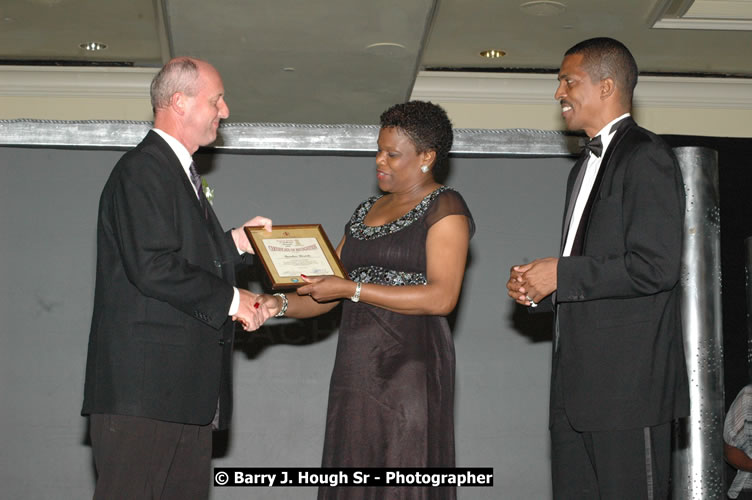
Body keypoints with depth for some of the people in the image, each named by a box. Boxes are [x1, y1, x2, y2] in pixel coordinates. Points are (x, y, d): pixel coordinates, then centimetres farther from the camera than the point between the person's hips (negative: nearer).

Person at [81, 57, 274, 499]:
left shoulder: (180, 173, 23)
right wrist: (230, 299, -12)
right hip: (145, 385, -10)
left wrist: (236, 241, 15)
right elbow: (152, 268, -20)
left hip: (188, 388, 10)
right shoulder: (142, 170, -10)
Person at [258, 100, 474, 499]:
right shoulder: (366, 211, 20)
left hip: (410, 366, -6)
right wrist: (280, 304, -1)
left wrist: (351, 289, -14)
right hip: (356, 366, 7)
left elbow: (441, 297, -15)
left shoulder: (445, 208, -2)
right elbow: (327, 292, 19)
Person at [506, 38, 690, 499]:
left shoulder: (646, 158, -8)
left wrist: (560, 275, -13)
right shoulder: (586, 168, 23)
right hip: (578, 385, 10)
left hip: (629, 380, -9)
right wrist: (538, 289, 8)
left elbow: (656, 267, -19)